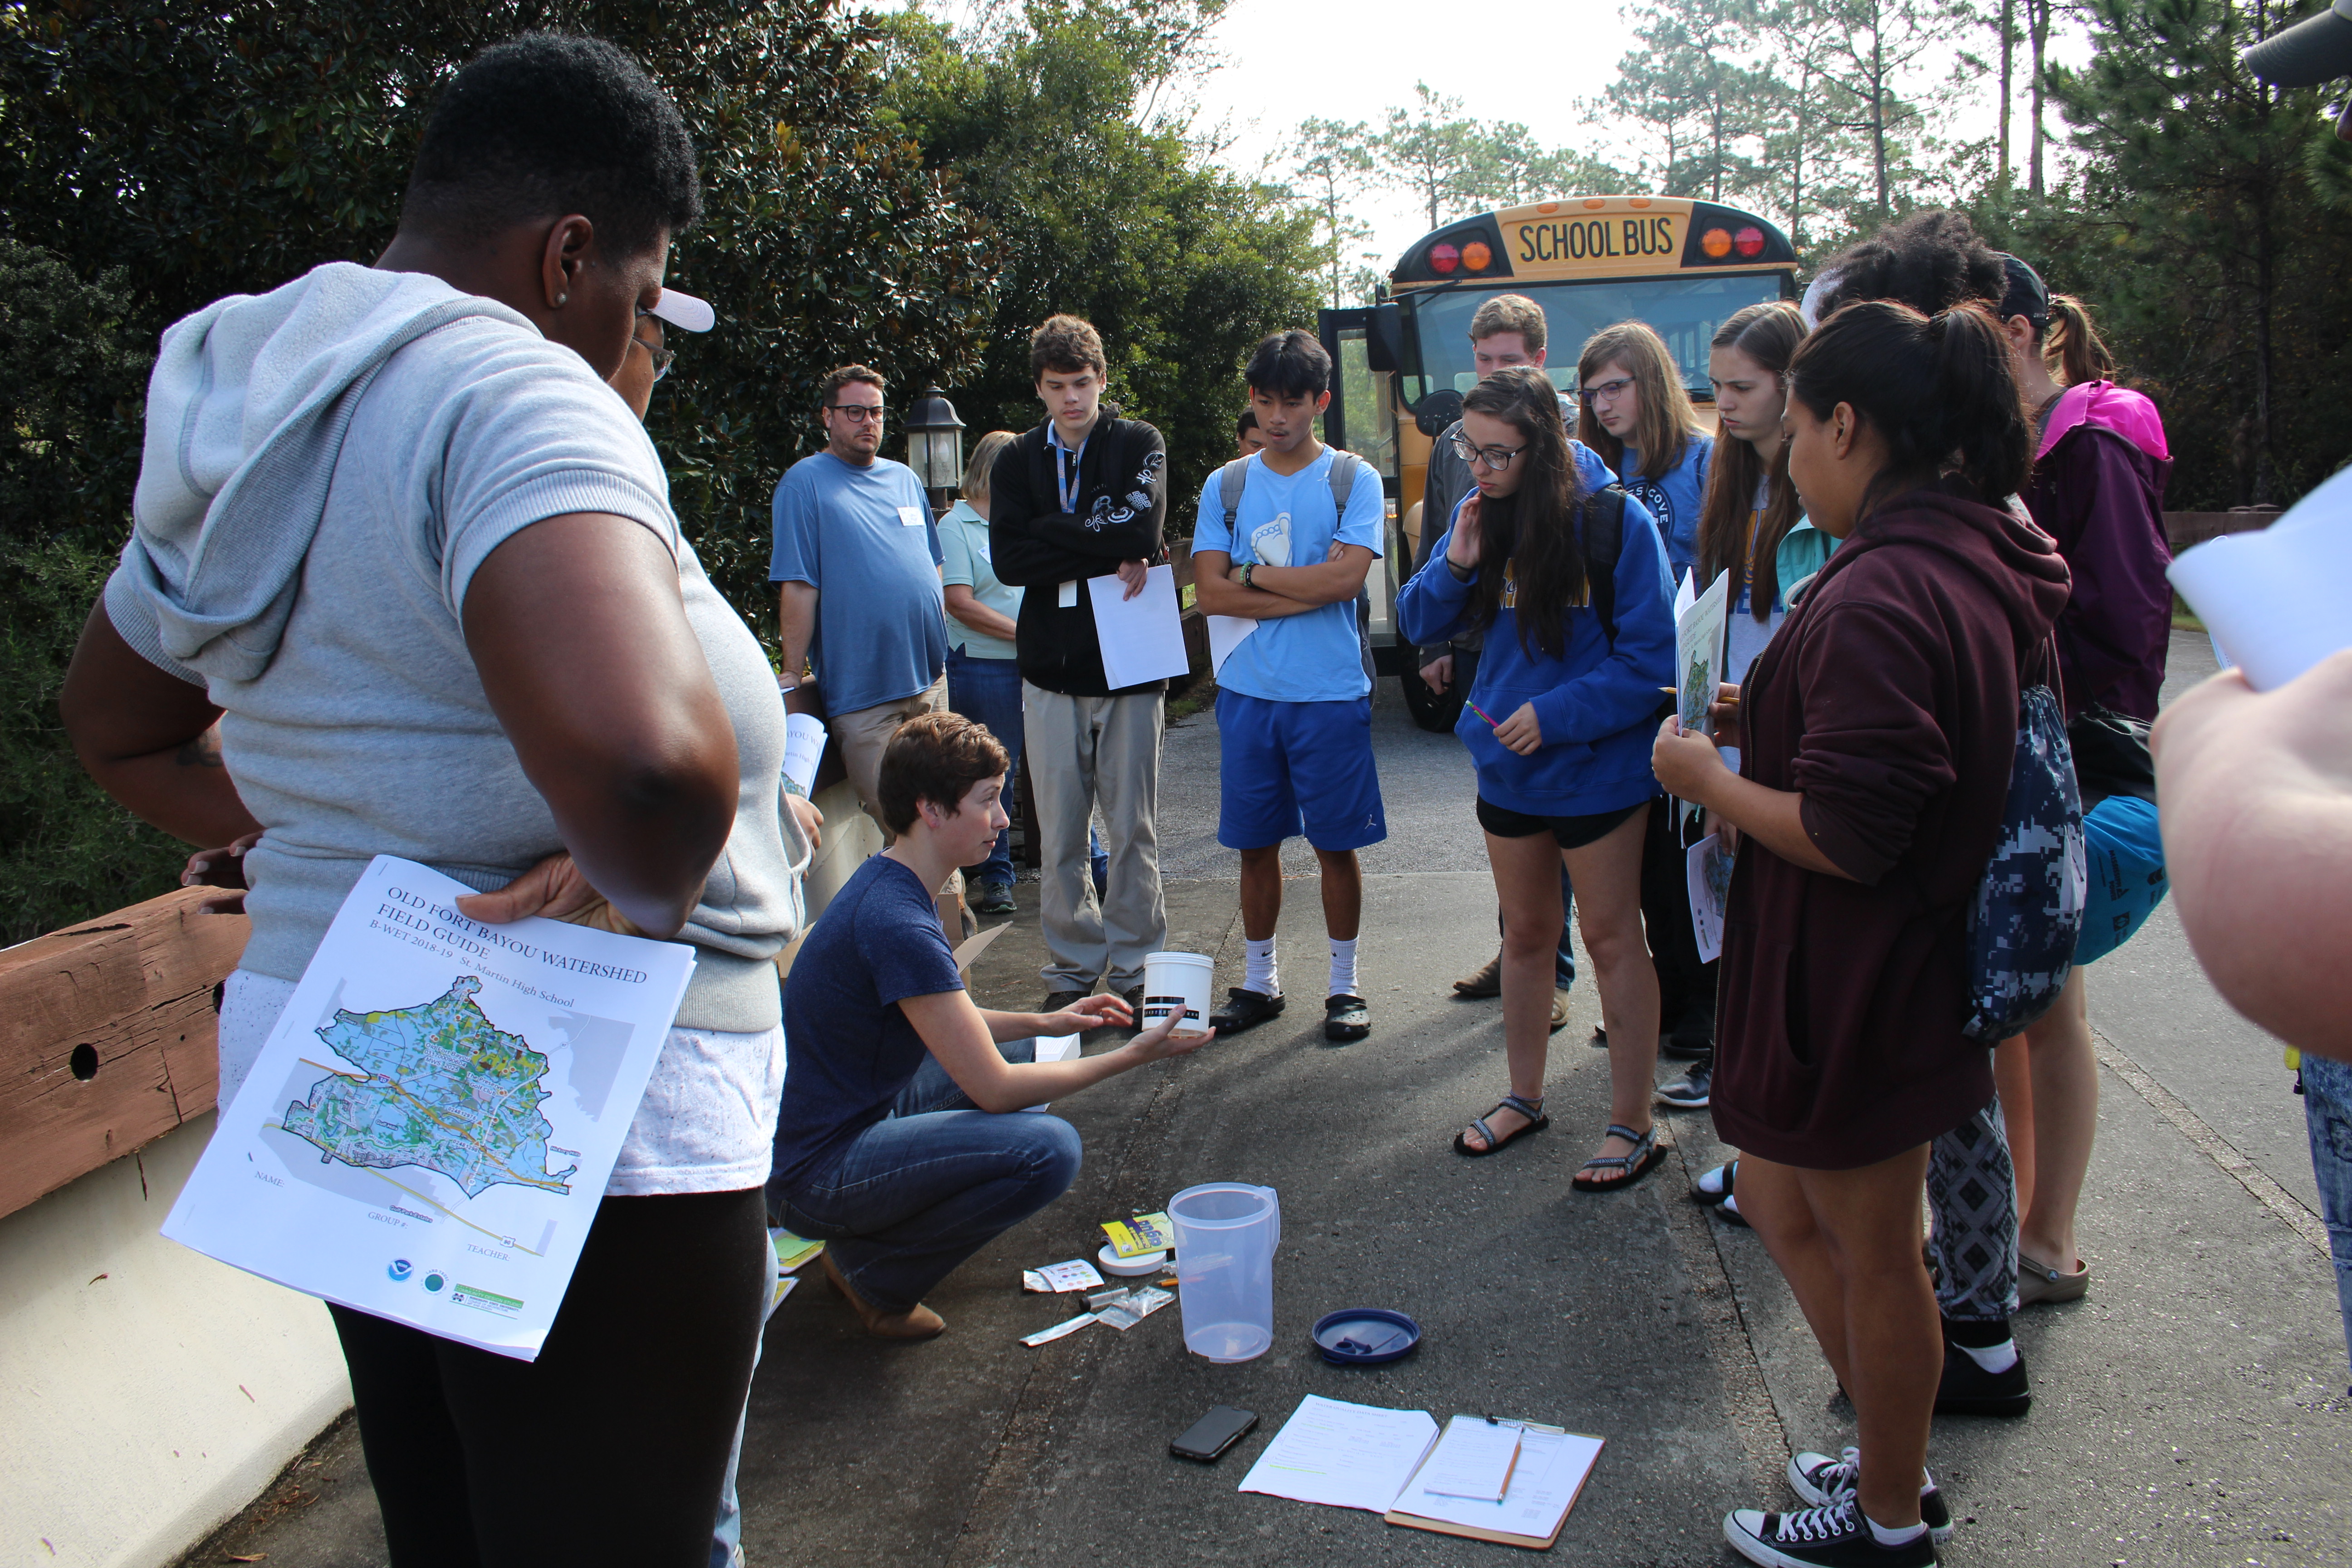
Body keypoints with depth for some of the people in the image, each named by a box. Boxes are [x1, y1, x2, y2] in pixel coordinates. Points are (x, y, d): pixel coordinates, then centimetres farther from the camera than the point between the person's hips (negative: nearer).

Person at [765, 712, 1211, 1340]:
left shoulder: (886, 882, 5)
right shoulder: (897, 923, -26)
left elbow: (940, 1026, 21)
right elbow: (994, 1089, -23)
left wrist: (1042, 1023, 10)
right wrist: (1133, 1057, -14)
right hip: (812, 1176, -10)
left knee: (1019, 1048, 23)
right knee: (1049, 1150, -26)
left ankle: (873, 1235, 15)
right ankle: (874, 1274, -4)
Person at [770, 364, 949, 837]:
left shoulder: (905, 478, 15)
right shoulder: (805, 482, -4)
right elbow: (797, 587, -9)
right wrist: (791, 676, -12)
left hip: (930, 677, 6)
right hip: (860, 687, -6)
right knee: (892, 823, -5)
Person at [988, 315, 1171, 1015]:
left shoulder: (1139, 444, 4)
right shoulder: (1018, 461, 10)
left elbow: (1142, 529, -14)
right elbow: (1009, 560, -4)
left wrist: (1054, 534, -7)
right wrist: (1104, 556, -11)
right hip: (1051, 669, 2)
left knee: (1132, 830, 4)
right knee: (1058, 835, 5)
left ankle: (1131, 965, 16)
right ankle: (1074, 964, 18)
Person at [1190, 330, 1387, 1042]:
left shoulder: (1353, 479, 0)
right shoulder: (1226, 486, 7)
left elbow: (1346, 578, -15)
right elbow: (1211, 591, -5)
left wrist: (1253, 573, -6)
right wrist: (1309, 592, -12)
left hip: (1330, 695, -2)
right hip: (1247, 692, 3)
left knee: (1336, 843, 5)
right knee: (1255, 842, 10)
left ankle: (1345, 984, 20)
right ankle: (1259, 981, 25)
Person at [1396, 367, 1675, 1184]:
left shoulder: (1614, 523, -18)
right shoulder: (1477, 518, -1)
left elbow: (1649, 658, -16)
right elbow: (1422, 625, 4)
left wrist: (1555, 714, -23)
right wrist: (1453, 566, -15)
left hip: (1597, 771, -5)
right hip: (1507, 770, 5)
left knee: (1611, 939, 6)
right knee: (1525, 934, 18)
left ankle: (1632, 1125, 19)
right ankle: (1525, 1097, 35)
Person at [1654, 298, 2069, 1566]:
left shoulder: (1877, 598, -26)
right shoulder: (1975, 568, 6)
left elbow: (1846, 836, -28)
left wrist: (1709, 781, -12)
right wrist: (1770, 717, 12)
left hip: (1853, 987, -10)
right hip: (1915, 970, 10)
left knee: (1873, 1256, 9)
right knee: (1781, 1205, 22)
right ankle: (1896, 1463, 37)